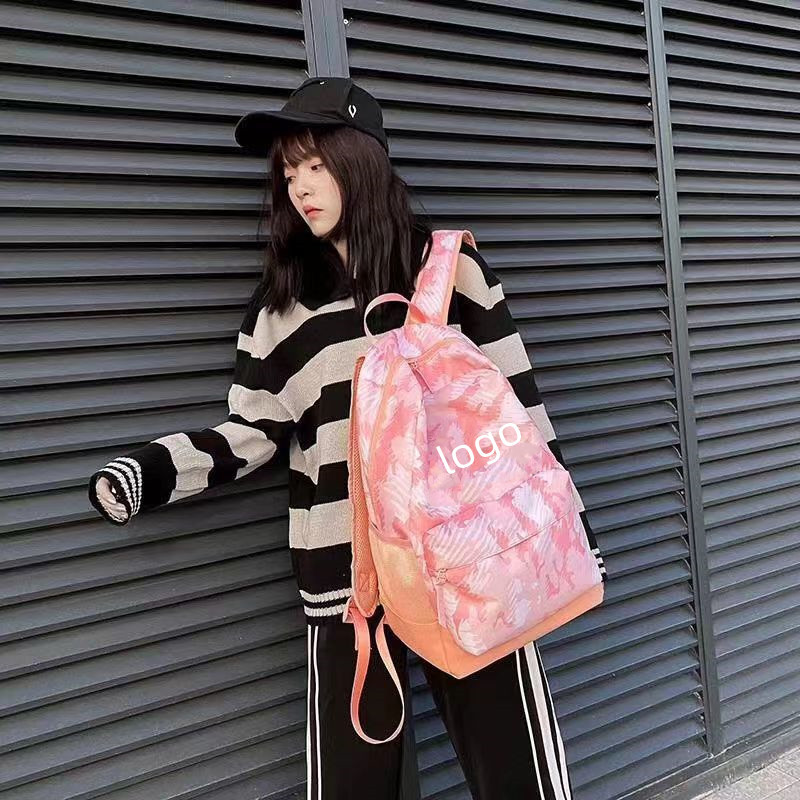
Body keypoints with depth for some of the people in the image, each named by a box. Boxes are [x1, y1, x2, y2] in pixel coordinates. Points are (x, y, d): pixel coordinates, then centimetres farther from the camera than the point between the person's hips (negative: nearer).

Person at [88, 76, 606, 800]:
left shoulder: (452, 264, 3)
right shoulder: (282, 302, 8)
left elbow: (516, 400, 4)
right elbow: (251, 436, 6)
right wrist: (150, 471, -8)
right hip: (346, 575, 2)